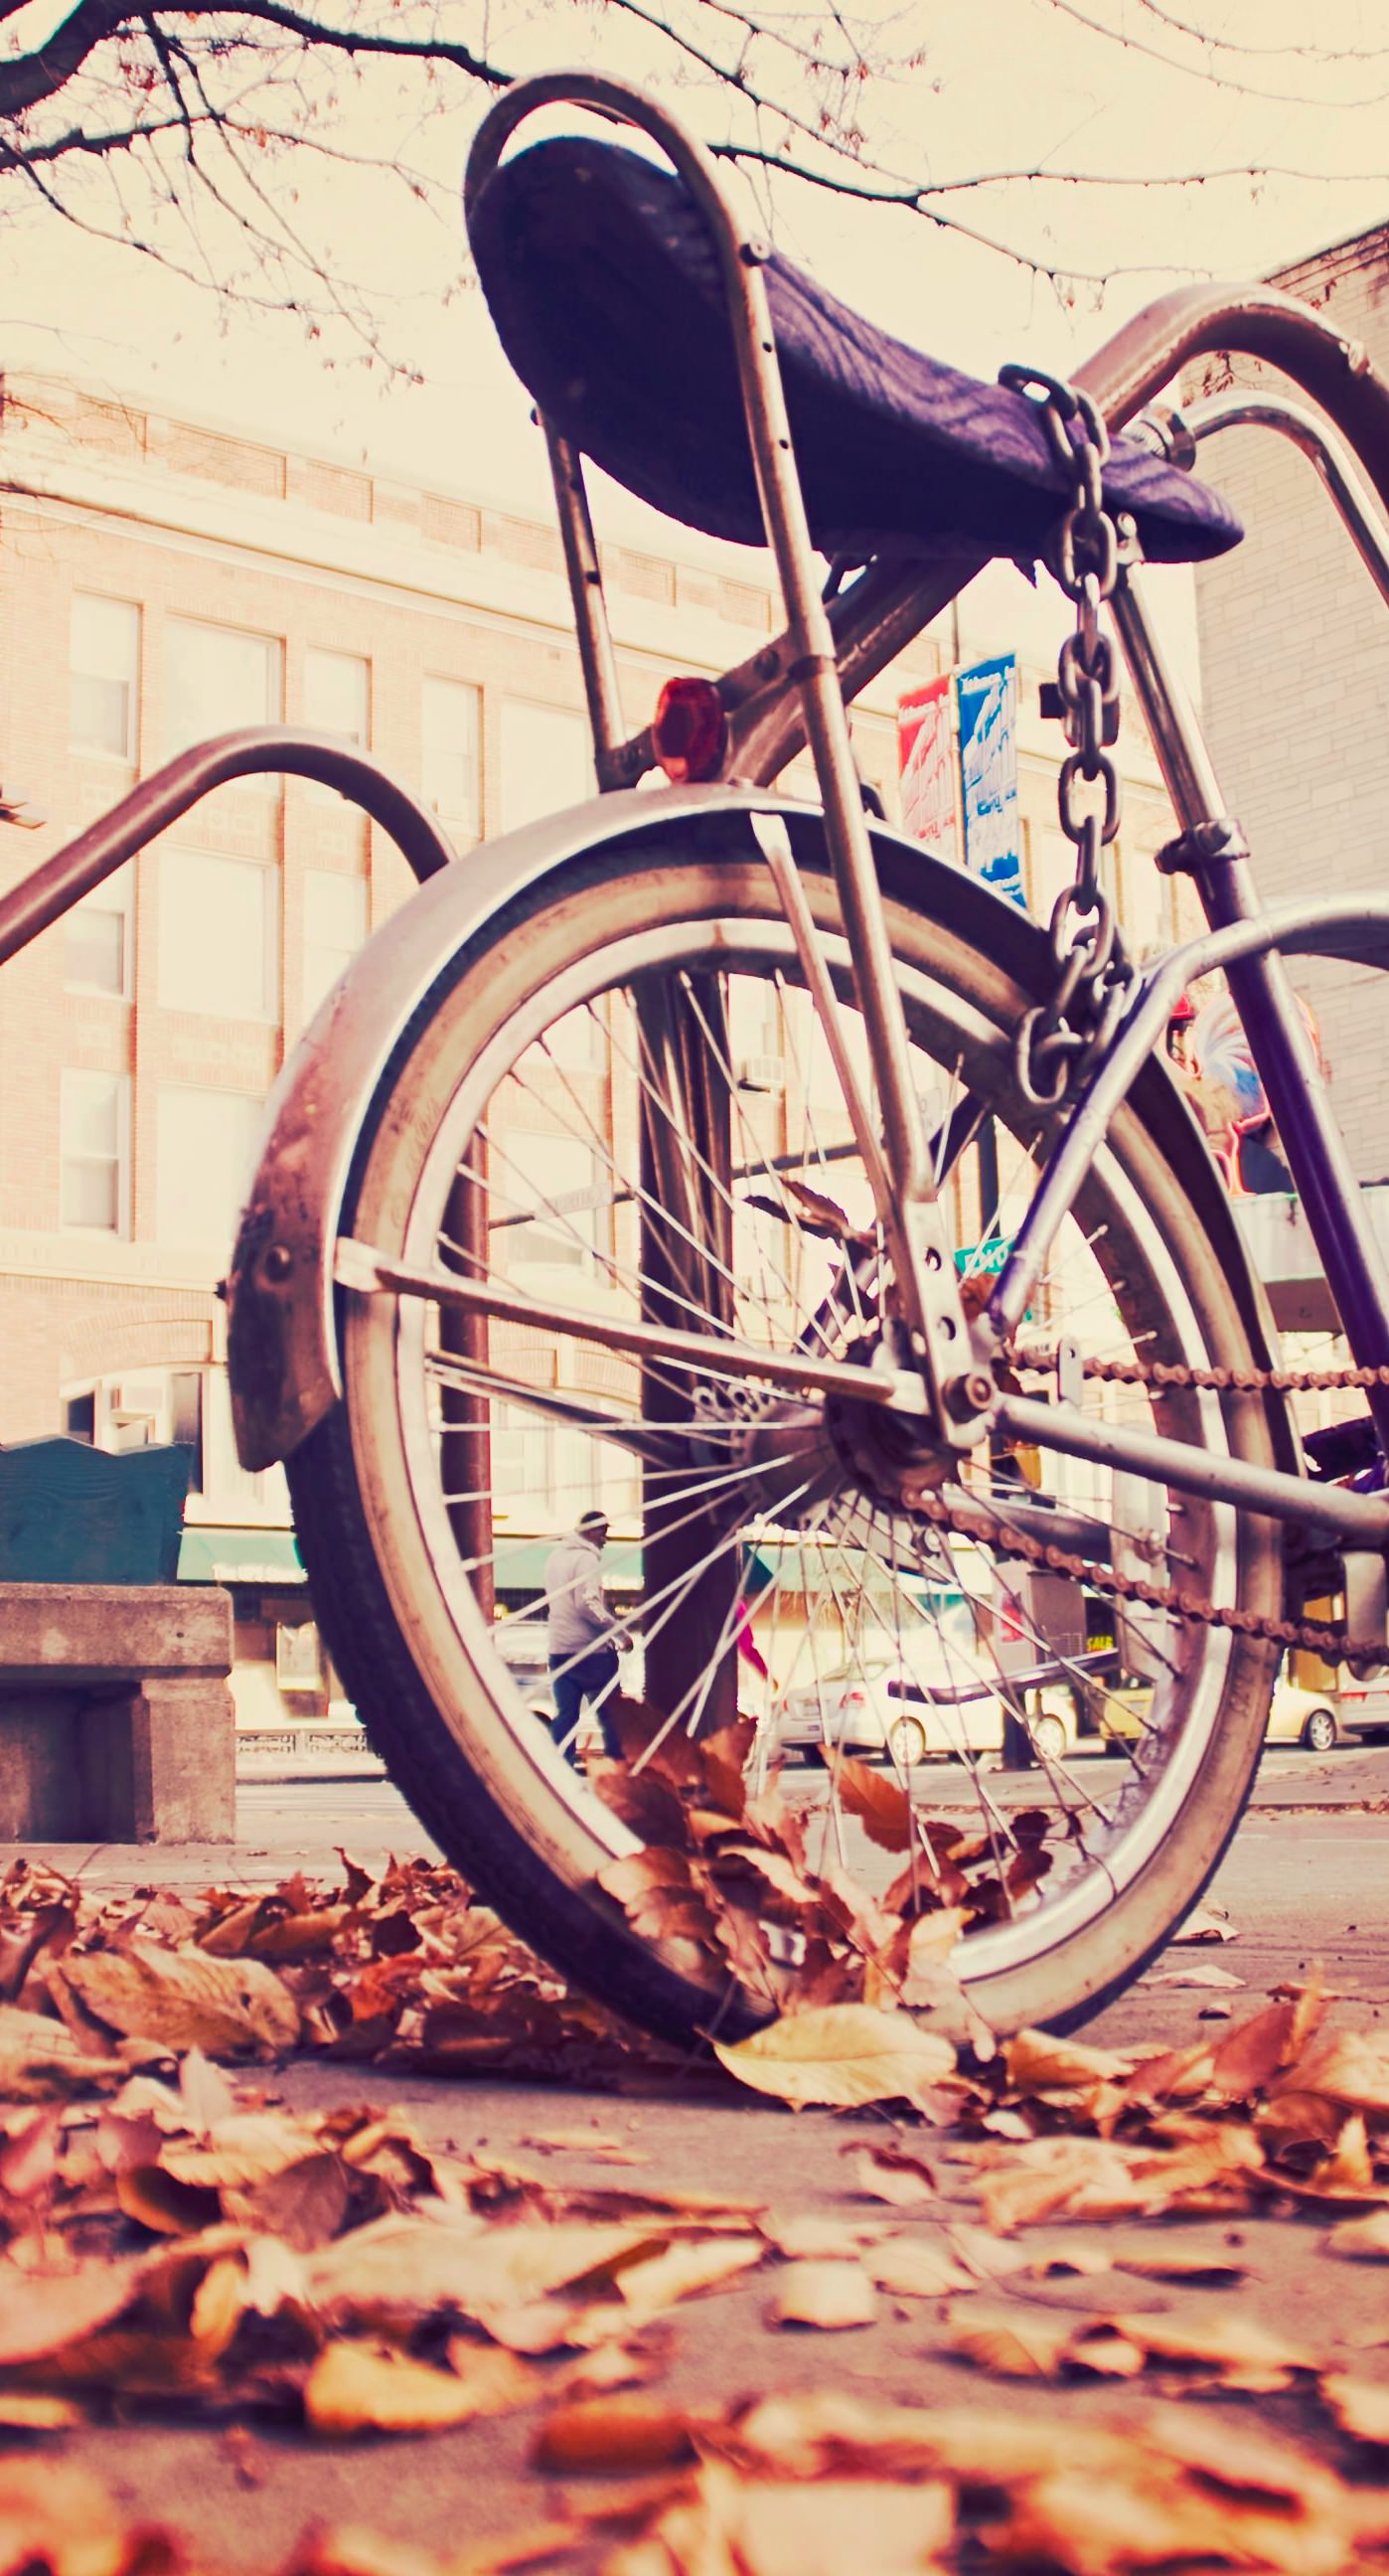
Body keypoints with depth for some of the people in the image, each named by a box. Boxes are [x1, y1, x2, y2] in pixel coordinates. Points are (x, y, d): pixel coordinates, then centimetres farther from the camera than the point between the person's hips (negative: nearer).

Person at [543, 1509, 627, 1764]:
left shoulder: (555, 1556, 14)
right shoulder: (586, 1558, -13)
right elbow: (587, 1604, -23)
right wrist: (619, 1632, -19)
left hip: (558, 1648, 7)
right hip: (589, 1649, -7)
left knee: (565, 1713, 7)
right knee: (609, 1712, 4)